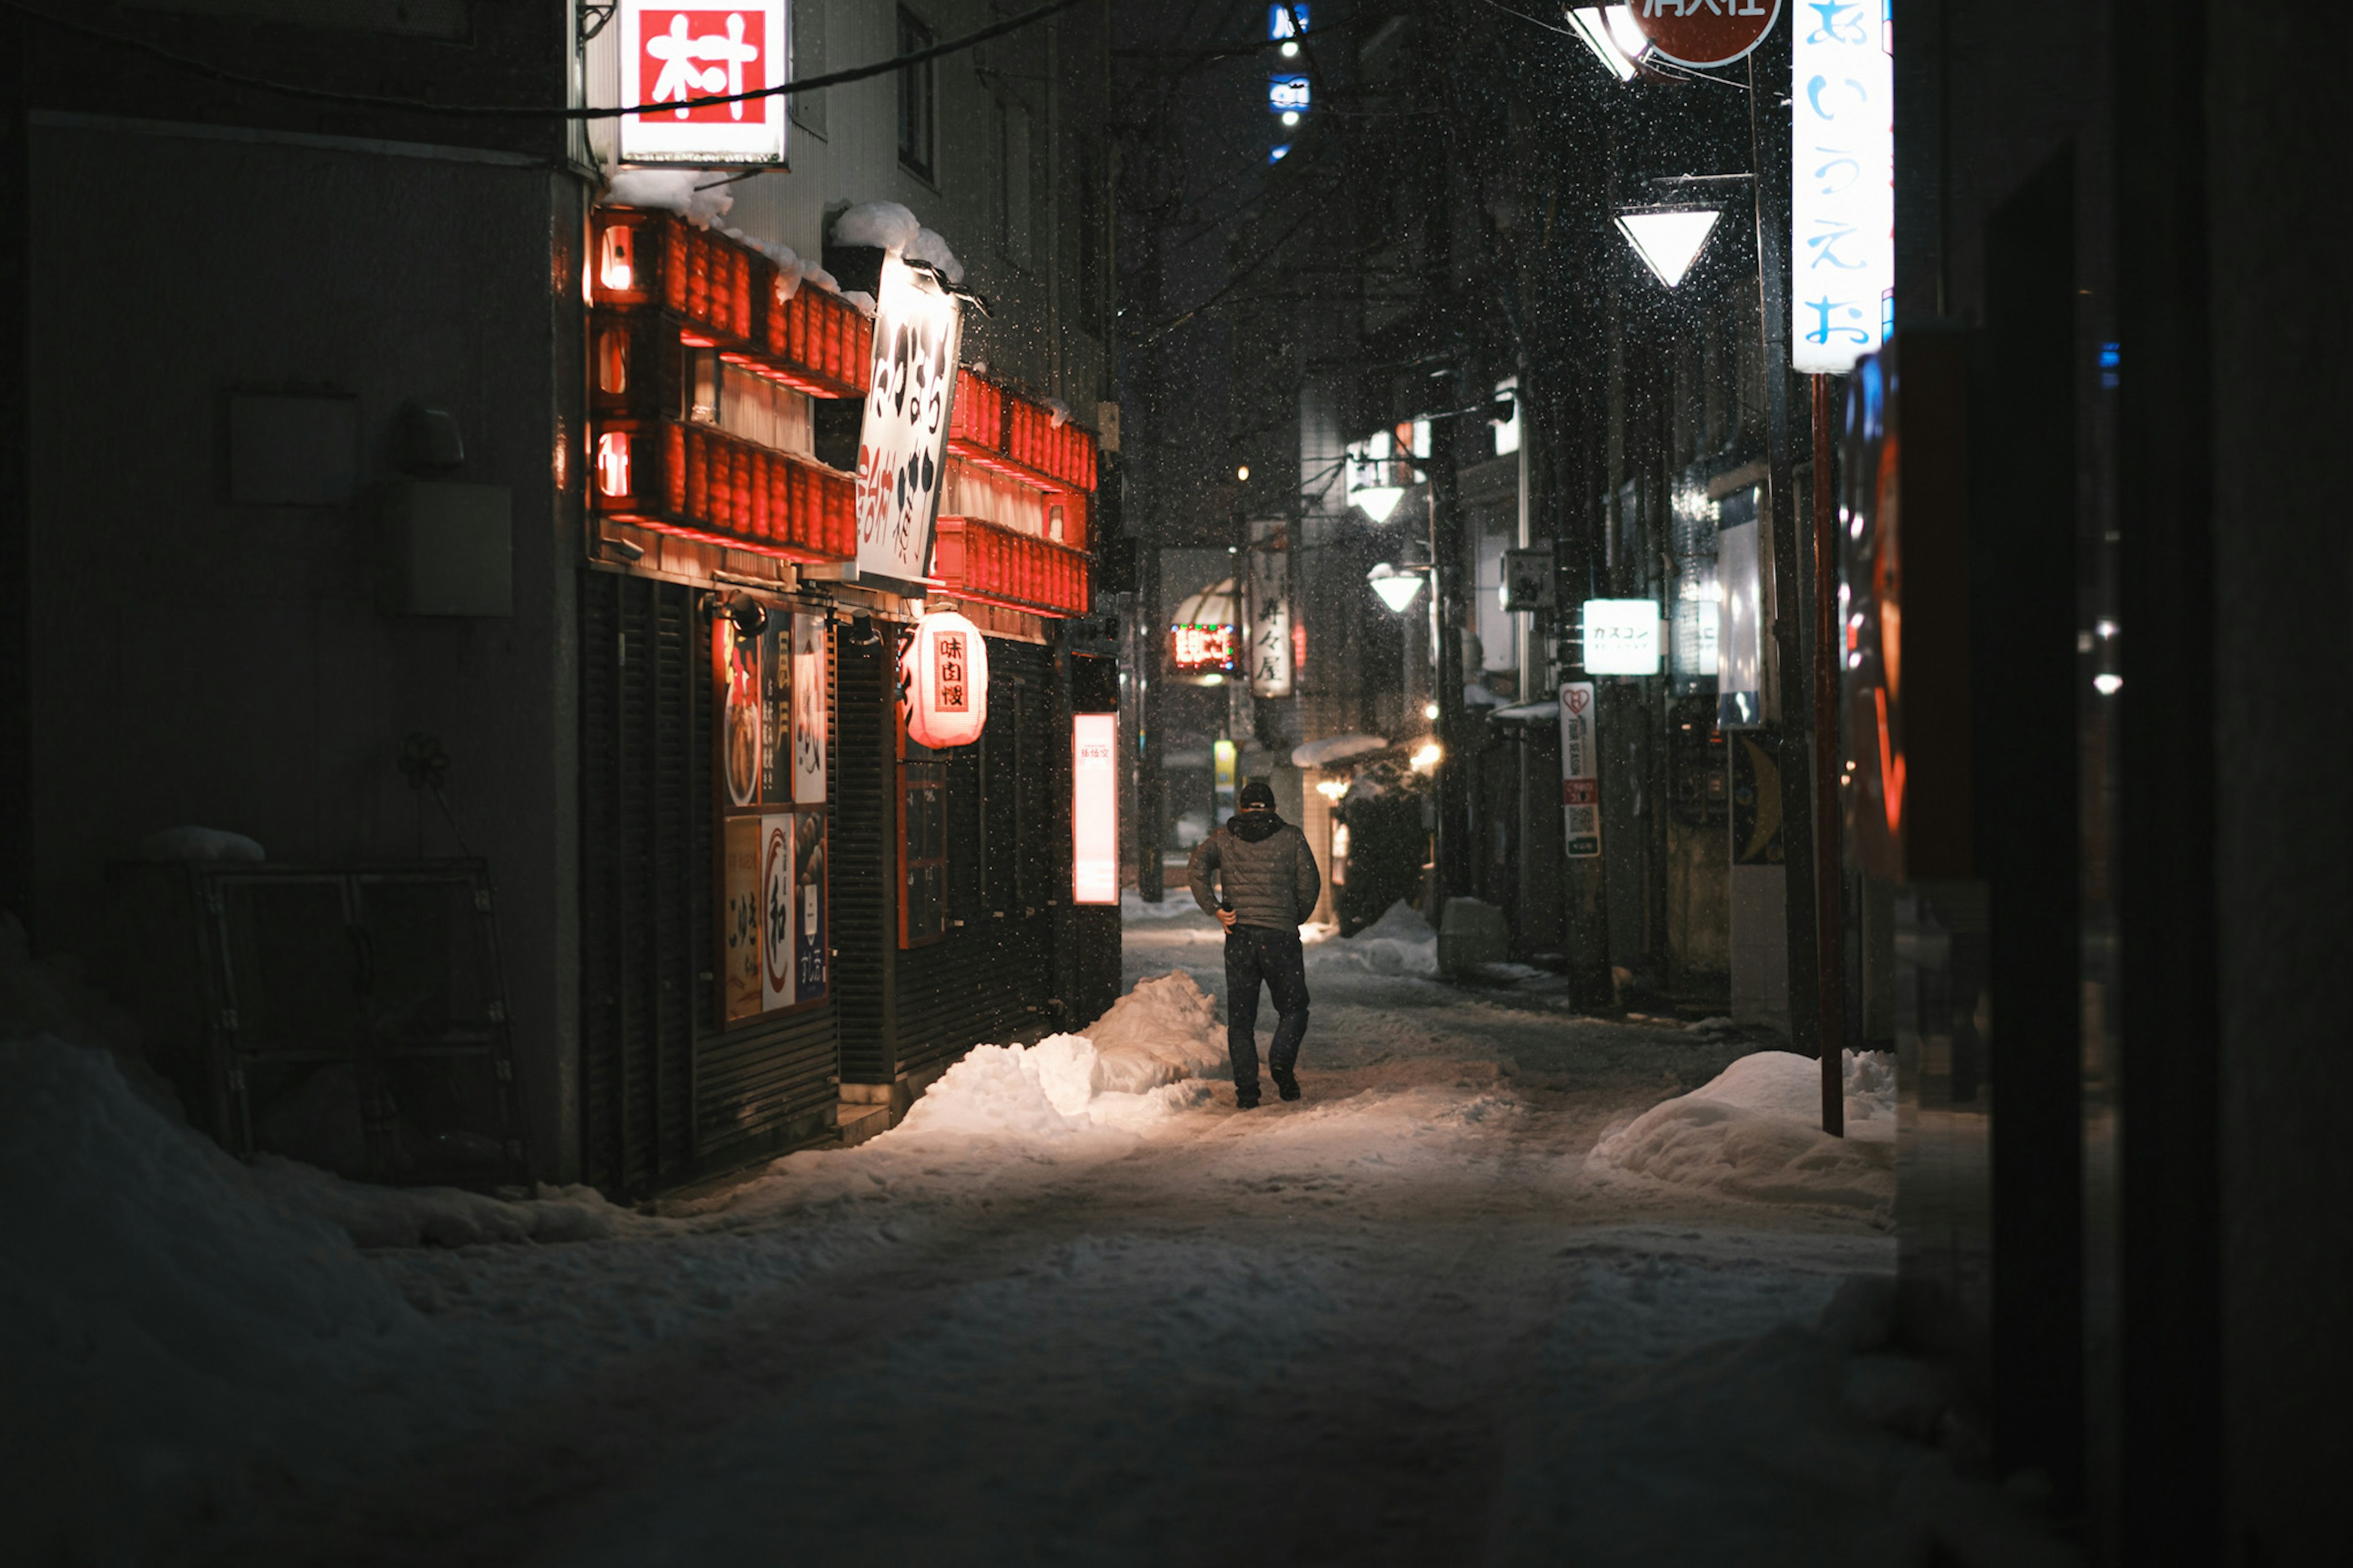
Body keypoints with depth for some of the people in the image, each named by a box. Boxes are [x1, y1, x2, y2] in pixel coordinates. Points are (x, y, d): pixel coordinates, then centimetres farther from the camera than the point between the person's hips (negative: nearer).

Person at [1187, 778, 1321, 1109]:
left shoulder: (1224, 837, 10)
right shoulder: (1291, 837, 7)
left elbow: (1198, 866, -7)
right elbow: (1310, 882, 2)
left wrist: (1214, 909, -6)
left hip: (1239, 935, 1)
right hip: (1280, 936, -1)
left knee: (1240, 1017, 7)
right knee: (1293, 1008, 10)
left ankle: (1246, 1088, 0)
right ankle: (1282, 1061, -14)